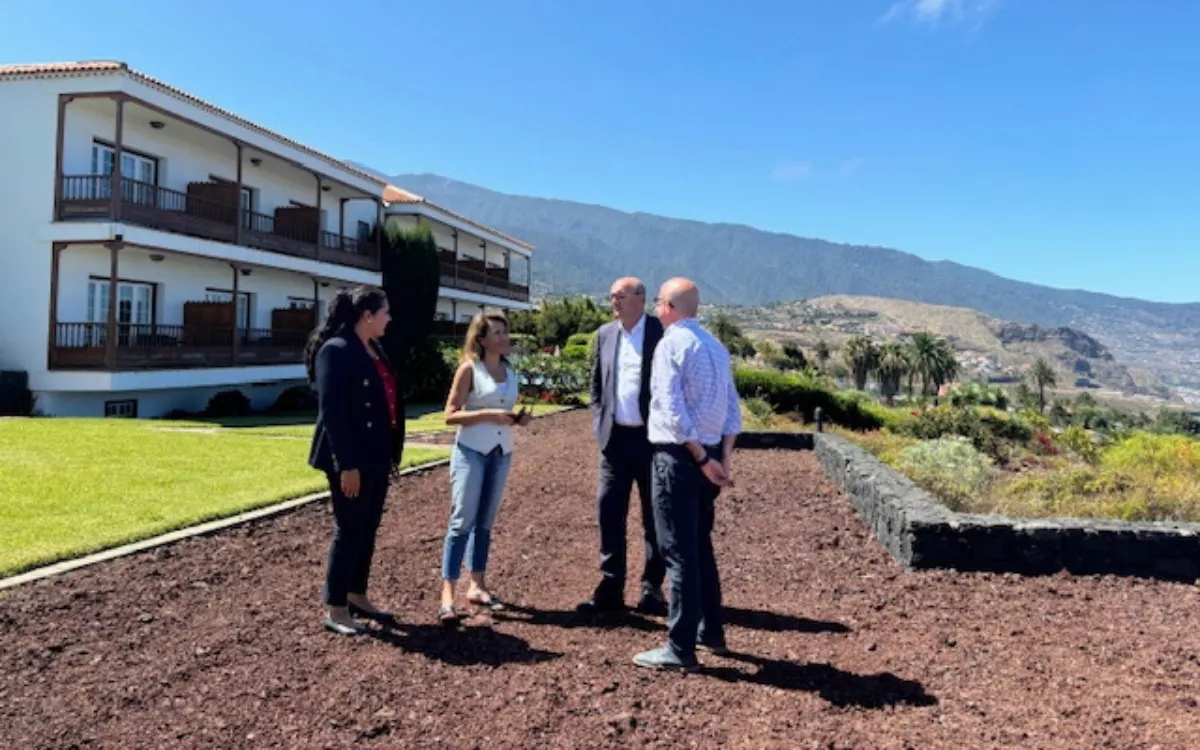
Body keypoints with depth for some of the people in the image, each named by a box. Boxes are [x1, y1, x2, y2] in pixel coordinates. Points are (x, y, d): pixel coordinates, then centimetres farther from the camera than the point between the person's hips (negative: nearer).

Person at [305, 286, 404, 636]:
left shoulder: (374, 348, 12)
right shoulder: (336, 350, -15)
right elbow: (332, 411, -19)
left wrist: (391, 453, 14)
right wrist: (346, 465, -22)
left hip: (376, 455, 9)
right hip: (352, 459, -9)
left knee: (368, 528, 15)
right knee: (349, 530, 0)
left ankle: (357, 597, 29)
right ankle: (335, 609, 13)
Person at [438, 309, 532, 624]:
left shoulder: (510, 371, 10)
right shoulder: (469, 368, -7)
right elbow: (450, 415, -10)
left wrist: (518, 418, 0)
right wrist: (487, 414, -21)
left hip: (502, 453, 6)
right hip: (471, 451, -6)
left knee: (485, 522, 11)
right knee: (462, 522, -8)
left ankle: (477, 586, 20)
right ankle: (447, 595, -7)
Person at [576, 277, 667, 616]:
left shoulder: (662, 333, -6)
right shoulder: (605, 334, 9)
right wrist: (599, 423, 7)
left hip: (651, 437, -4)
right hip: (615, 437, 4)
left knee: (655, 516, 6)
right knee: (608, 511, 4)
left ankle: (652, 588, 18)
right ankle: (610, 588, 13)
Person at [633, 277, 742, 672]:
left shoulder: (671, 344, -11)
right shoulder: (715, 346, 13)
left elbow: (674, 411, -20)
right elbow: (733, 408, 10)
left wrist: (702, 459, -15)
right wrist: (724, 457, 6)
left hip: (678, 456, -8)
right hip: (707, 456, 8)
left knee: (679, 551, -3)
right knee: (700, 545, 19)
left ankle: (681, 648, 4)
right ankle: (710, 631, 29)